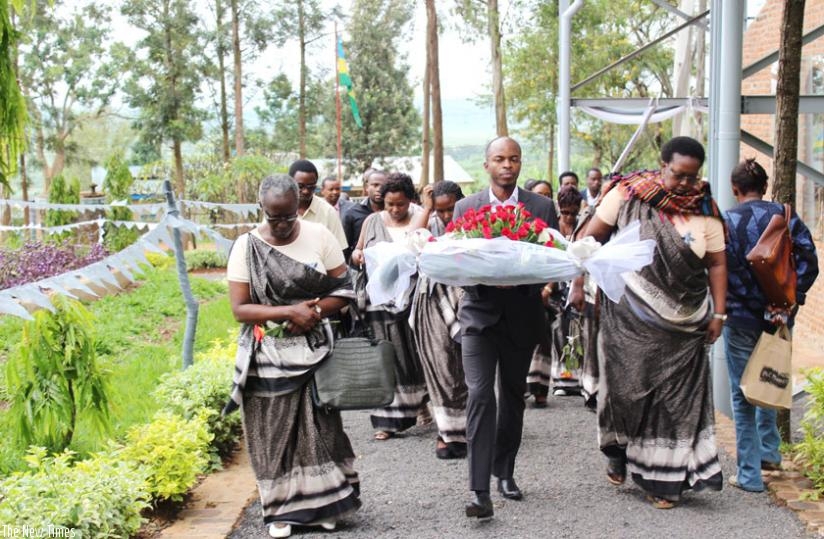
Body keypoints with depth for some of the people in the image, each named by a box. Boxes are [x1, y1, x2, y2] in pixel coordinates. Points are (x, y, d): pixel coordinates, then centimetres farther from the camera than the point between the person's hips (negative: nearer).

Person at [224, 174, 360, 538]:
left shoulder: (319, 236, -2)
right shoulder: (247, 246, -5)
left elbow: (343, 290, 0)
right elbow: (240, 309, -8)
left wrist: (313, 312, -17)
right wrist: (288, 311, -19)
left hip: (312, 349, 1)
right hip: (268, 355, 0)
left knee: (318, 428, 2)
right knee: (275, 434, 4)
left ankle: (322, 504, 14)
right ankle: (282, 509, 15)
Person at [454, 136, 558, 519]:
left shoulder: (542, 207, 2)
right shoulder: (465, 208, 3)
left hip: (522, 314, 2)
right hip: (479, 312, -2)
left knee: (513, 396, 14)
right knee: (480, 395, -13)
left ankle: (505, 472, 31)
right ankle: (479, 489, -13)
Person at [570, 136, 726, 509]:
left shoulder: (705, 211, 0)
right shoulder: (628, 195, -5)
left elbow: (716, 264, 5)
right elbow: (591, 238, 0)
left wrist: (718, 314, 0)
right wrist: (578, 283, -4)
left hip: (682, 325, 2)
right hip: (631, 317, -2)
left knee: (675, 398, 3)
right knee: (626, 387, 3)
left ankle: (663, 480, 14)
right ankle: (618, 454, 29)